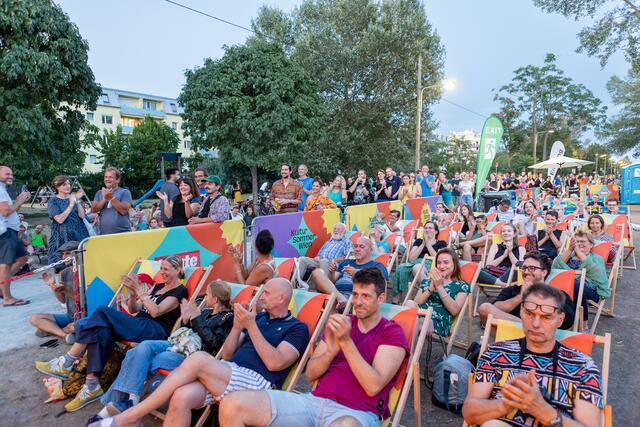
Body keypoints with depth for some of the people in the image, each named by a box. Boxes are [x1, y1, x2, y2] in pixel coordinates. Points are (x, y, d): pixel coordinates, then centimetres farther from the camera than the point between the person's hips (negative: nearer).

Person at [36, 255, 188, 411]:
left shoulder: (180, 291, -2)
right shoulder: (158, 287, 23)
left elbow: (155, 312, -14)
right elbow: (134, 310, 18)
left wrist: (141, 292, -17)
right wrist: (133, 294, -1)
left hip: (155, 332, -8)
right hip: (139, 326, 8)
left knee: (103, 312, -23)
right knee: (101, 331, -24)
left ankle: (67, 363, -14)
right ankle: (92, 387, -21)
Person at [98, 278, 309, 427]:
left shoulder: (298, 328, 3)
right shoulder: (258, 317, 20)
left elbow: (274, 363, -13)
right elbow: (226, 355, 18)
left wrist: (251, 326, -13)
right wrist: (237, 326, 0)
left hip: (258, 383, -6)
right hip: (229, 375, 6)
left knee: (199, 359, -28)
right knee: (181, 396, -27)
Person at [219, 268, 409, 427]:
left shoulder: (392, 332, 3)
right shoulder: (342, 323, 18)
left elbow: (373, 386, -11)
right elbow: (311, 374, 12)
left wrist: (346, 341, -18)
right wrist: (330, 352, -8)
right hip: (315, 400, 5)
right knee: (231, 405, -14)